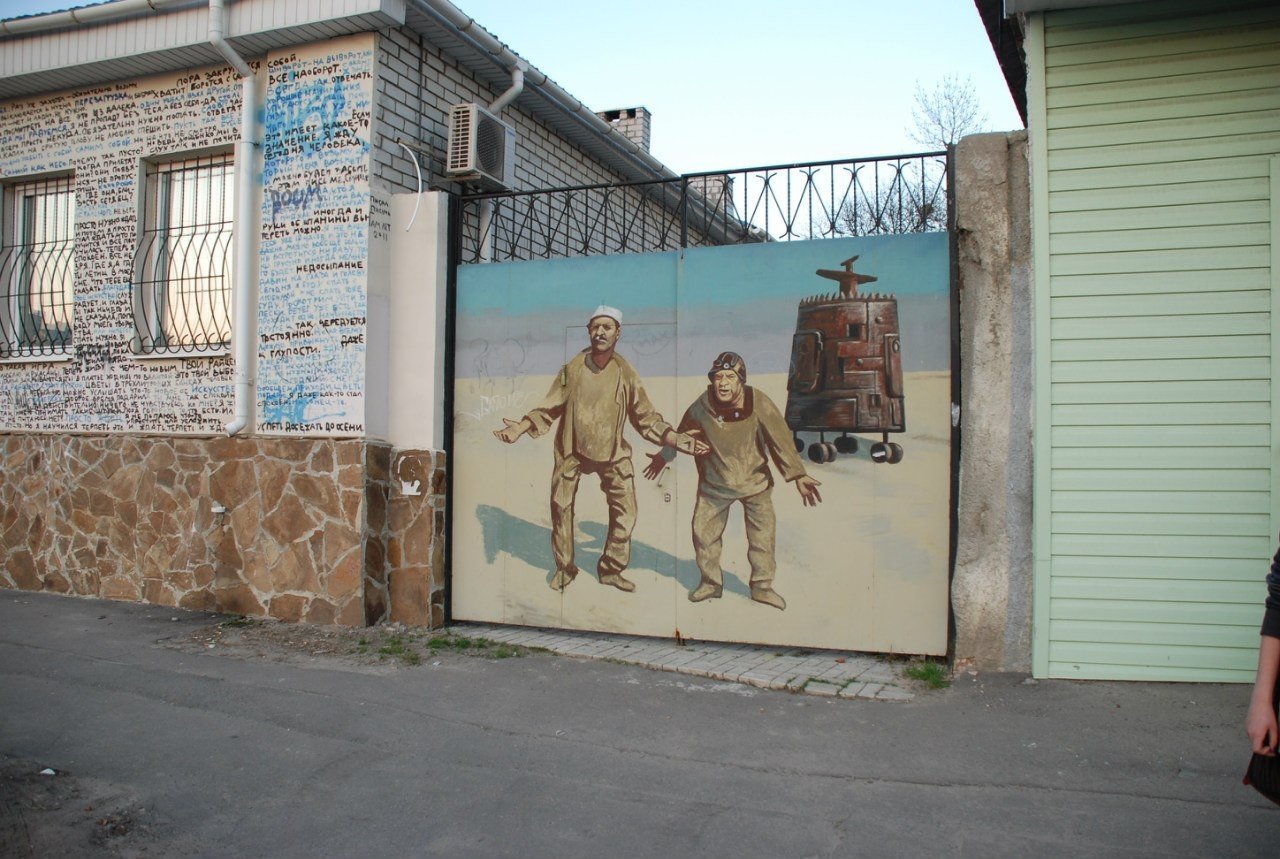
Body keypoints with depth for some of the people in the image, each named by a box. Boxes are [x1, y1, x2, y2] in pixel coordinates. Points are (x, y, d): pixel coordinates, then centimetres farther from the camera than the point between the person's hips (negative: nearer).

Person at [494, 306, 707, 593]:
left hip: (612, 453, 0)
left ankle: (611, 570, 17)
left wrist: (679, 440, -11)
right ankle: (564, 568, 25)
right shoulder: (572, 369, -8)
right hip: (571, 450, 0)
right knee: (561, 508, 4)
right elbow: (549, 409, -2)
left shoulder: (626, 374, -8)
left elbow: (647, 419, -1)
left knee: (625, 511, -3)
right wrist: (520, 427, -16)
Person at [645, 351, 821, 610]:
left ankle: (762, 586, 24)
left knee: (762, 535, 4)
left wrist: (797, 475, -24)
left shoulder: (758, 404, -20)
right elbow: (682, 434, 5)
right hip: (714, 484, 1)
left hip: (755, 481, -1)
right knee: (703, 531, 5)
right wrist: (664, 457, 18)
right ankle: (711, 582, 26)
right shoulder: (701, 407, -14)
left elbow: (779, 438, -18)